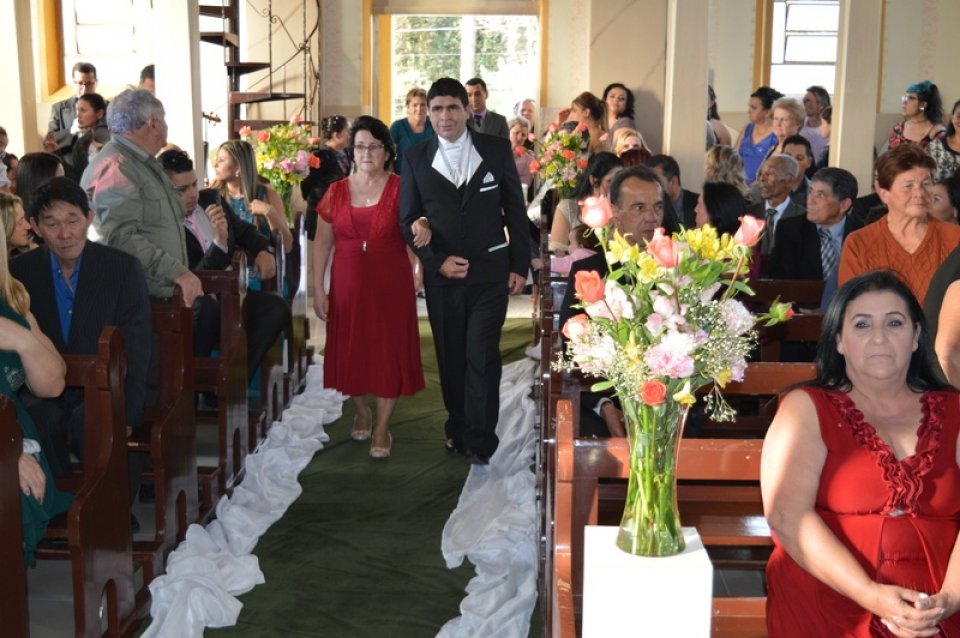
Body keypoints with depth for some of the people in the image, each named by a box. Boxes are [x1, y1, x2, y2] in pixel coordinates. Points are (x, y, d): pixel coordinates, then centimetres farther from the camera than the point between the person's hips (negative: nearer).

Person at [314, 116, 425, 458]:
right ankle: (362, 410, 33)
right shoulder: (336, 192, 4)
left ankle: (382, 426, 13)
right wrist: (318, 289, 1)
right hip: (348, 285, 2)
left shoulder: (400, 189, -1)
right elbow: (322, 242, 5)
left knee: (388, 350, 1)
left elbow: (418, 217, -13)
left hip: (390, 285, -2)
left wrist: (421, 226, -38)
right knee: (350, 350, 9)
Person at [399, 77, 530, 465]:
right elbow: (408, 218, 5)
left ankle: (480, 440, 6)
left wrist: (520, 265, 1)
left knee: (482, 357, -4)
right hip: (441, 275, 2)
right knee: (450, 358, 10)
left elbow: (516, 211, 4)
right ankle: (457, 429, 25)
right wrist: (437, 260, -7)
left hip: (489, 273, -2)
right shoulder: (416, 159, 4)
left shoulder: (496, 151, 1)